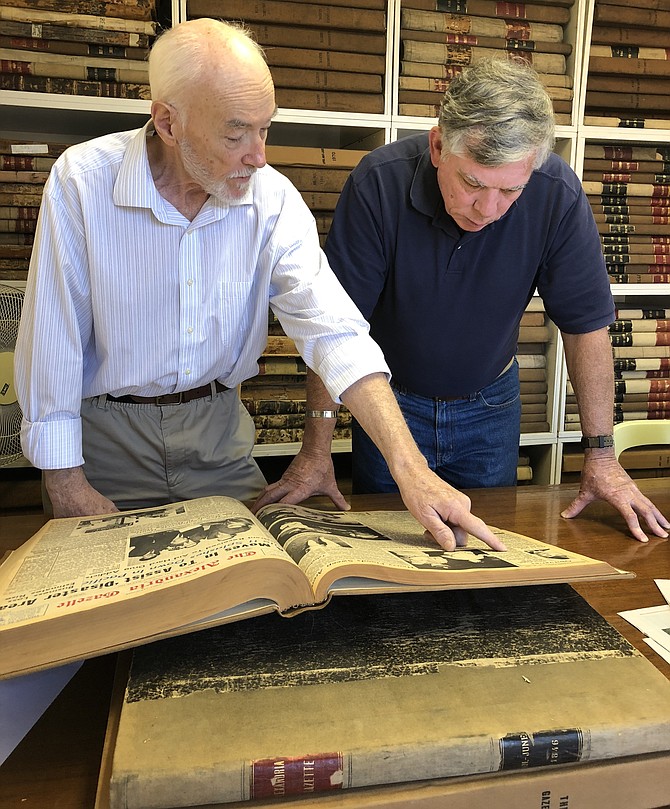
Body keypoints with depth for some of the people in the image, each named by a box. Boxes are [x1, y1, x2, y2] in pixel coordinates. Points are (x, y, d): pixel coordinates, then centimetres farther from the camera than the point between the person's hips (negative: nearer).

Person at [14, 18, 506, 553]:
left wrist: (411, 468, -31)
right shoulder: (81, 182, -18)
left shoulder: (274, 198, -11)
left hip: (218, 425, 3)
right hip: (107, 430, -2)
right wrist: (65, 482, -12)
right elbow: (51, 343, -13)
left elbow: (334, 332, -20)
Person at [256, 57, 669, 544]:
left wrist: (601, 455, -9)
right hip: (391, 400, -1)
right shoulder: (381, 182, -25)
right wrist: (317, 448, -19)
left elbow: (586, 324, -11)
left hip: (490, 406, 1)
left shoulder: (558, 195, -21)